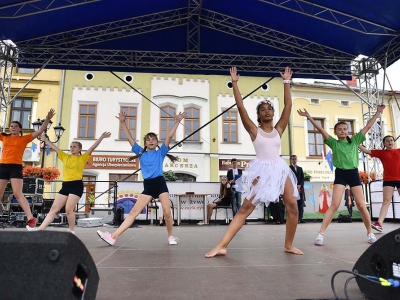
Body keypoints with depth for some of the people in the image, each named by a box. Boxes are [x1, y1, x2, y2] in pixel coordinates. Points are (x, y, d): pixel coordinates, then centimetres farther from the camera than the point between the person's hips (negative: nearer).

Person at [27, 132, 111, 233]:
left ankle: (71, 231, 4)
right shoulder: (65, 157, 15)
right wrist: (45, 140, 28)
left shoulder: (83, 158, 3)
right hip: (65, 185, 6)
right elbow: (54, 147, 24)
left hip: (77, 185, -5)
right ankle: (40, 229, 4)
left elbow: (93, 147, -8)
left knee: (69, 209, -12)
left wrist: (102, 137, -16)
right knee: (54, 208, 4)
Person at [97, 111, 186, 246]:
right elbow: (129, 138, 10)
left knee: (167, 212, -6)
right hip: (147, 186, 2)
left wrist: (177, 121, -2)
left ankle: (171, 236, 16)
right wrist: (123, 123, 7)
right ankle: (113, 236, -7)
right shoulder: (141, 152, 13)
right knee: (134, 212, -2)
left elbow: (169, 136, 2)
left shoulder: (160, 152, 8)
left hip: (160, 183, -1)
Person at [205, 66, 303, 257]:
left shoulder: (278, 129, 9)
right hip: (261, 170, -4)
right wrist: (234, 83, -7)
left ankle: (288, 245, 20)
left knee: (293, 207, -1)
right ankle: (221, 246, -6)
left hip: (280, 169, 4)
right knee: (245, 209, -7)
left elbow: (288, 105, 7)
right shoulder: (254, 130, 1)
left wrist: (286, 82, 10)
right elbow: (240, 107, -6)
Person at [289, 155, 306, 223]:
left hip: (300, 188, 5)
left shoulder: (300, 168, 21)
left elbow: (302, 178, 14)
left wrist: (300, 185, -4)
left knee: (301, 204, 0)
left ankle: (300, 218, 3)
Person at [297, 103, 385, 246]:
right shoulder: (334, 143, 1)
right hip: (340, 174, -2)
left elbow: (368, 126, 10)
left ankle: (370, 233, 21)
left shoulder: (355, 140, 8)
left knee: (361, 205, 3)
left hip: (354, 173, 3)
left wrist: (378, 112, 11)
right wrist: (308, 117, -13)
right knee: (334, 205, -11)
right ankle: (320, 234, -10)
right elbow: (321, 129, -7)